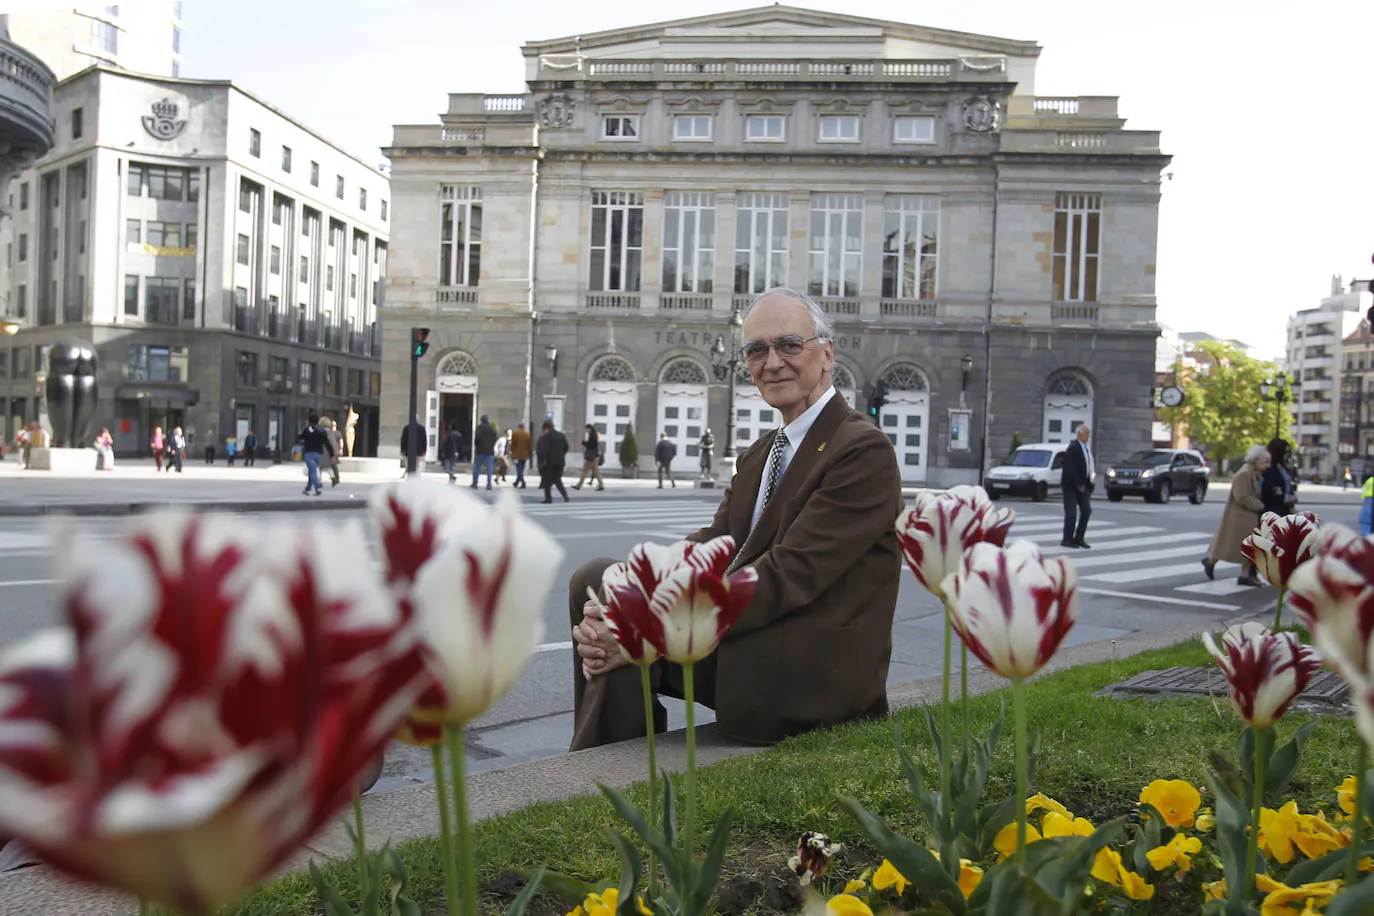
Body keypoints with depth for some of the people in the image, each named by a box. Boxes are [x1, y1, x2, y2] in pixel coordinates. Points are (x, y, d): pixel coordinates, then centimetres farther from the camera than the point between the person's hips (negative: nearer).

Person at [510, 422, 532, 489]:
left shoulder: (515, 434, -7)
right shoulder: (527, 434, 1)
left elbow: (513, 445, -5)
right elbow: (530, 445, 3)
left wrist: (511, 453, 5)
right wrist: (530, 454, 9)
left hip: (517, 454, -3)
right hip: (525, 454, 3)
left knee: (519, 469, -2)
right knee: (521, 469, 15)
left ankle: (523, 484, -14)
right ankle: (517, 482, 26)